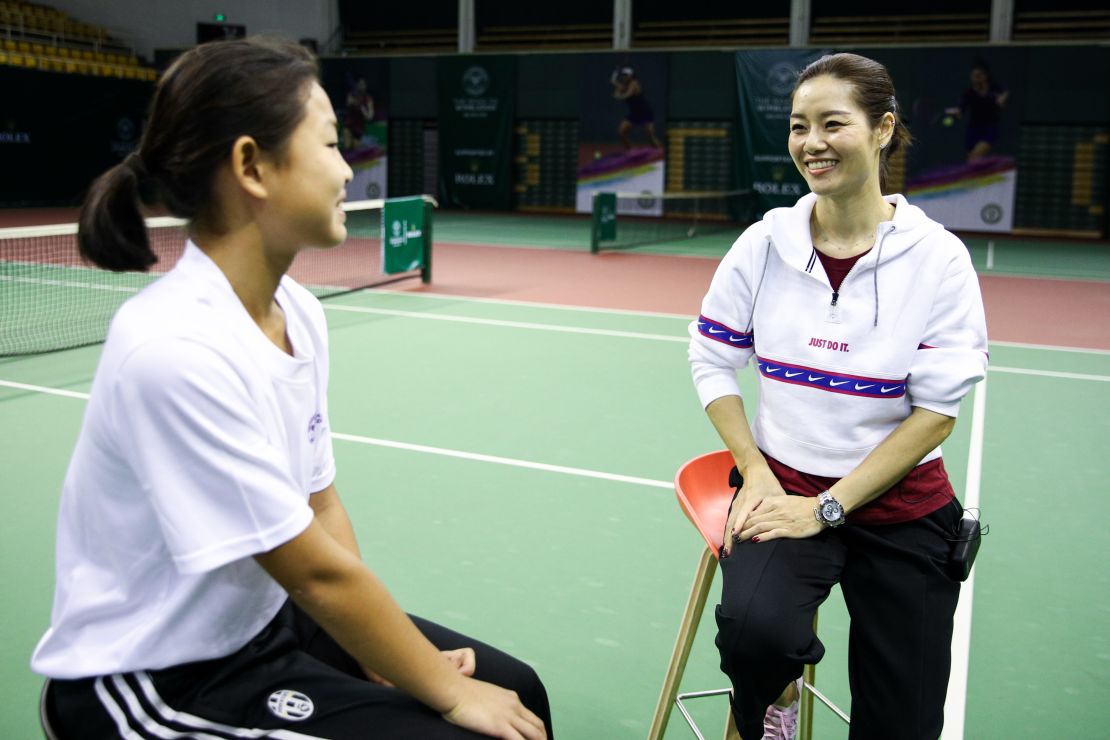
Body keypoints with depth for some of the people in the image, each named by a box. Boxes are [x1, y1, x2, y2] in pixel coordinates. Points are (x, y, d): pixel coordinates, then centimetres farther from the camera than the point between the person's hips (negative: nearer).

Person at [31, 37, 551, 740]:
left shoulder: (299, 313, -3)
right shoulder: (175, 348, -29)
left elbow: (320, 506, 3)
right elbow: (318, 572, -24)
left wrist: (380, 650, -7)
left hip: (266, 619, 8)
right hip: (155, 682, -7)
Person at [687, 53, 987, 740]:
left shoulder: (939, 257, -10)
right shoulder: (764, 243, -4)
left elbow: (936, 411, -11)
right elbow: (713, 360, 3)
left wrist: (827, 507, -15)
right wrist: (757, 474, -8)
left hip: (902, 509, 0)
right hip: (784, 488, 0)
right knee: (754, 631, -30)